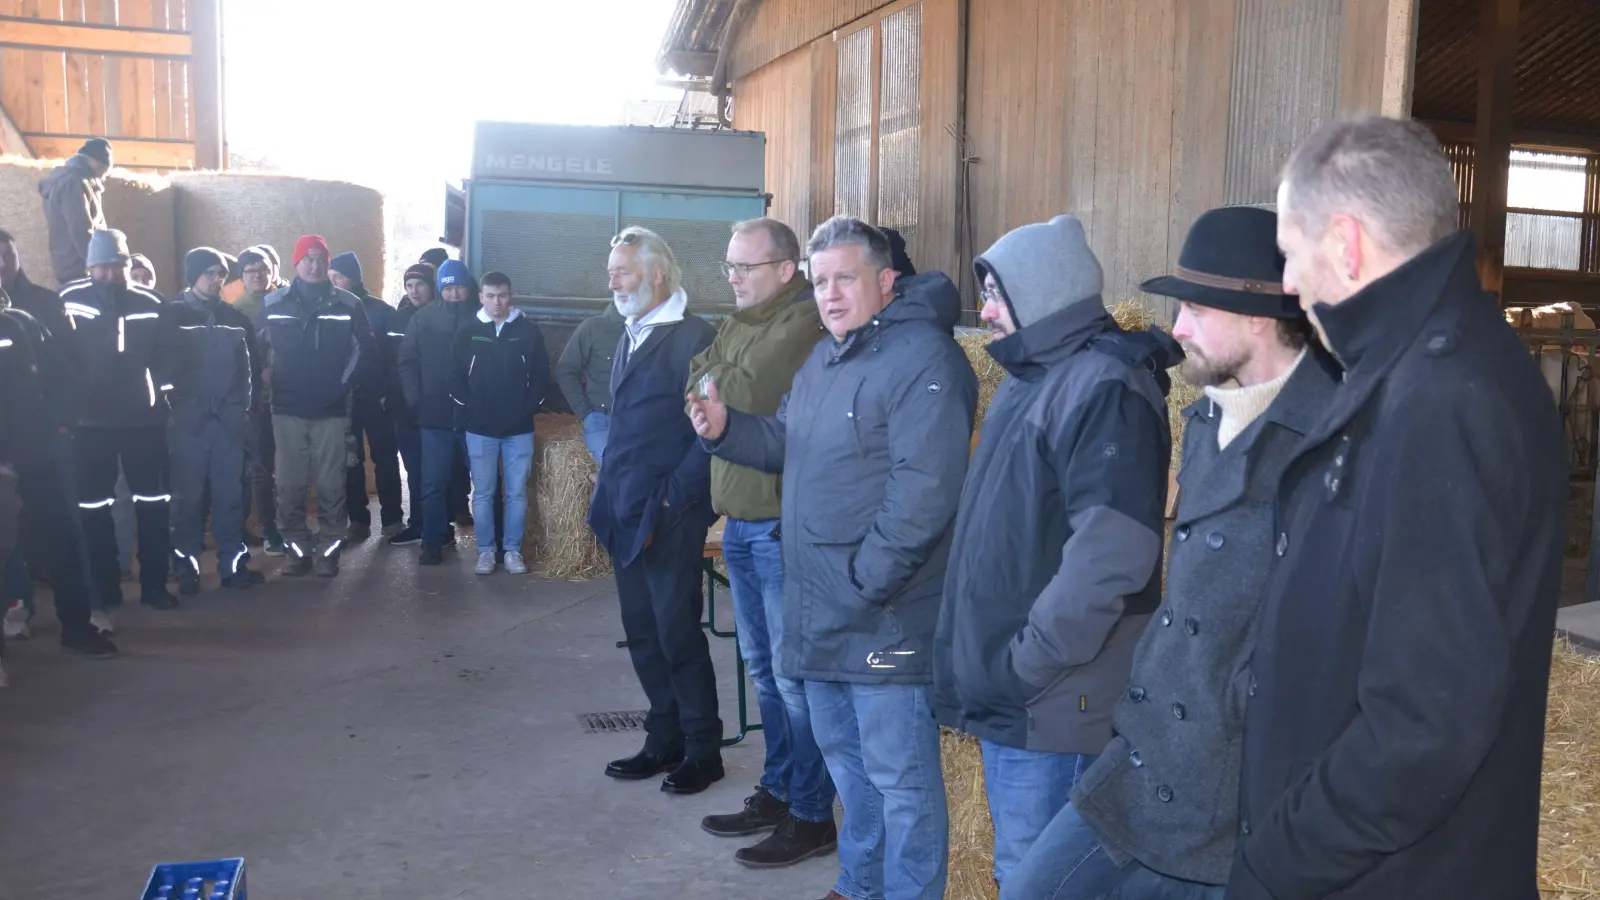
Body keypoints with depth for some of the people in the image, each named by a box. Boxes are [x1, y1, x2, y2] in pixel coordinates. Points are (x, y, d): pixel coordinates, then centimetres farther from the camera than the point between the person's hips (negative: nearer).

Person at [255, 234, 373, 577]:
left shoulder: (348, 304, 1)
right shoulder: (273, 303, 4)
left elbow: (364, 349, 3)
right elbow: (256, 345, 13)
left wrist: (345, 384, -3)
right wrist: (266, 375, 3)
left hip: (332, 410, -1)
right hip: (288, 409, 1)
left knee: (331, 486, 1)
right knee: (289, 486, 2)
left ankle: (328, 551, 10)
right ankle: (298, 549, 12)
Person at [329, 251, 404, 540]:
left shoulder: (381, 310, -3)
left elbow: (395, 354, -4)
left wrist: (387, 392, -11)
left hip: (376, 398, -2)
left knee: (385, 458, 4)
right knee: (350, 461, 8)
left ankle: (392, 517, 13)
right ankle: (358, 518, 17)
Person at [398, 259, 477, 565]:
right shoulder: (424, 318, 4)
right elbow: (407, 361, 5)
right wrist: (415, 400, -3)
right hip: (435, 417, 1)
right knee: (434, 484, 5)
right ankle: (433, 541, 16)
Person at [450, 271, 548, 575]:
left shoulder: (528, 331, 0)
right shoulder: (468, 333, 2)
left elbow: (541, 375, 2)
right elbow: (456, 376, 4)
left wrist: (530, 407, -4)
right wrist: (467, 407, -3)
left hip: (519, 428, 0)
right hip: (480, 429, 0)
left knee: (517, 493, 4)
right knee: (483, 493, 6)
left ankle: (513, 550, 15)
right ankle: (486, 550, 16)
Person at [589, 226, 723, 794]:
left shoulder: (695, 338, -11)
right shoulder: (631, 339, 16)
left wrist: (670, 500, -17)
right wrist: (608, 497, 12)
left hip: (669, 518, -8)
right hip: (626, 514, 8)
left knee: (678, 634, 0)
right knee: (643, 634, 13)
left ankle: (703, 751, 14)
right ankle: (664, 740, 26)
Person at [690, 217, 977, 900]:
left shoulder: (922, 359, -17)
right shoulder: (824, 357, 13)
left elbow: (923, 493, -25)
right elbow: (787, 444, 22)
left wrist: (862, 582, -22)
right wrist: (724, 429, 3)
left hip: (885, 619, -9)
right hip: (820, 615, 9)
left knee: (900, 779, 3)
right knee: (844, 757, 23)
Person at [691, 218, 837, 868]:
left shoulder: (804, 323, -14)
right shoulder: (740, 323, 16)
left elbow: (747, 397, -23)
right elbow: (700, 391, 9)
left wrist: (714, 381, -4)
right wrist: (725, 385, -9)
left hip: (783, 522, -9)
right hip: (740, 519, 9)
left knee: (794, 674, -1)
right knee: (763, 667, 17)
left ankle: (811, 816, 12)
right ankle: (777, 791, 30)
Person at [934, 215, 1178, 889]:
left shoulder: (1104, 386, -16)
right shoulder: (1029, 379, 16)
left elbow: (1109, 554, -26)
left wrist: (1029, 663, -20)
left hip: (1052, 703, -10)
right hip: (1007, 692, 10)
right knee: (1020, 871, 20)